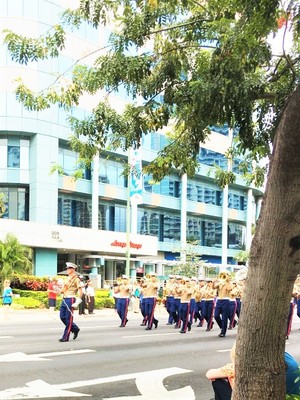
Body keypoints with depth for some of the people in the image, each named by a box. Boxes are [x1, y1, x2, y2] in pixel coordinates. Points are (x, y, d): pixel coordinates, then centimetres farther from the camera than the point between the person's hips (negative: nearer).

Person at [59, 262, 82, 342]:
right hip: (64, 299, 9)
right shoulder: (68, 278, 17)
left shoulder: (76, 279, -7)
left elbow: (80, 291, -12)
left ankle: (65, 337, 0)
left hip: (70, 300, -9)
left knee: (68, 319, -4)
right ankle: (75, 329, 24)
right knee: (62, 317, 8)